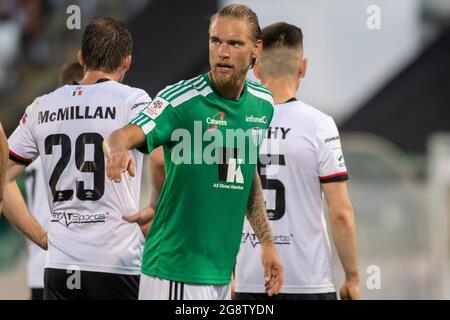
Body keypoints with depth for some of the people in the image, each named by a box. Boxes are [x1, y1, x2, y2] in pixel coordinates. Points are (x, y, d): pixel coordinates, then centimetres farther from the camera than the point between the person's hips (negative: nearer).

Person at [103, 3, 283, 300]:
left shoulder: (262, 104, 7)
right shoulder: (182, 99, -13)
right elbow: (122, 136, -27)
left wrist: (267, 241, 18)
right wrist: (119, 150, -51)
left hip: (222, 272, 7)